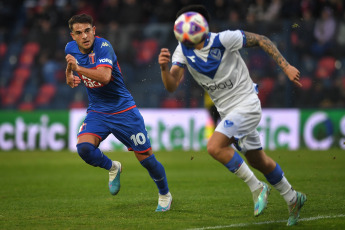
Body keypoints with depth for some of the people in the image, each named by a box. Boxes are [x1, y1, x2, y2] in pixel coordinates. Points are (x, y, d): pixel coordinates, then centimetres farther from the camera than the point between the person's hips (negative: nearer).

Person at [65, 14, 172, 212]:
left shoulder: (103, 46, -20)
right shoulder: (71, 48, -2)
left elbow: (105, 76, -36)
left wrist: (79, 68, -41)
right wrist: (69, 76, 4)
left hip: (123, 110, -4)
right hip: (97, 112, 4)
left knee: (146, 158, -1)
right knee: (84, 147, -24)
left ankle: (165, 194, 26)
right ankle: (113, 168, 7)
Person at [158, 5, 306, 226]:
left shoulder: (224, 39, -20)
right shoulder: (183, 50, -5)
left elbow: (261, 40, -8)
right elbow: (171, 86, -15)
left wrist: (286, 66, -12)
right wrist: (164, 67, -36)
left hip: (246, 104, -7)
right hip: (227, 111, 7)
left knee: (215, 146, -24)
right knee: (258, 160, 16)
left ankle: (257, 187, -10)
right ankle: (293, 198, 36)